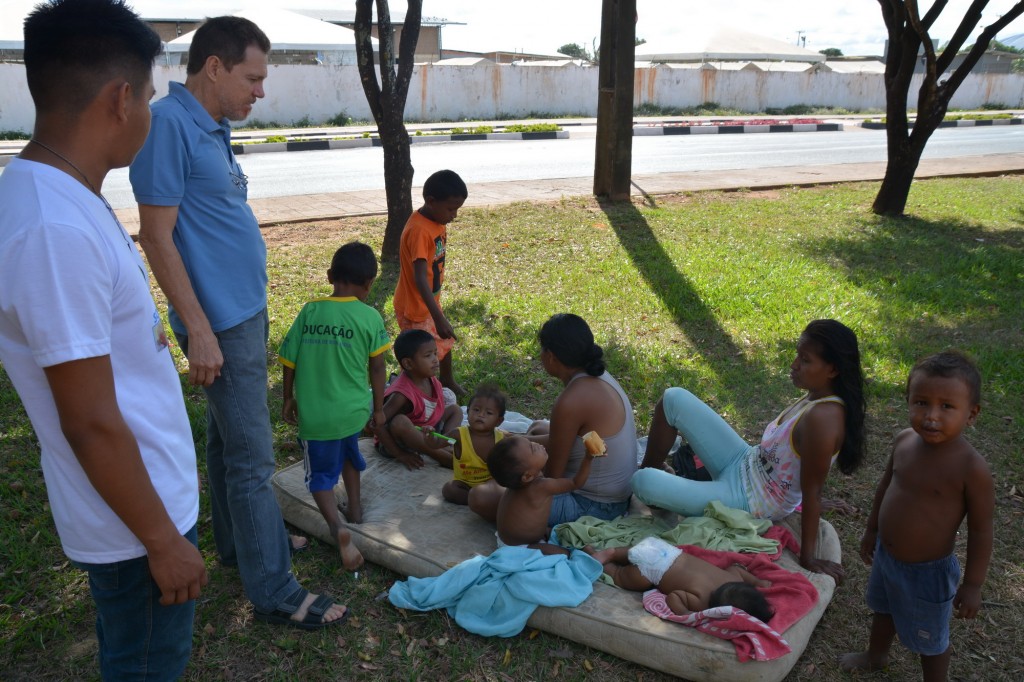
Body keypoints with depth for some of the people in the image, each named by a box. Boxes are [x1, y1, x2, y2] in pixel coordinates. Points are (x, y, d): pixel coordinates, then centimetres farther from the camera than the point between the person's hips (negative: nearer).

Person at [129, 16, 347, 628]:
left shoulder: (212, 128, 11)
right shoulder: (170, 123, -17)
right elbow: (157, 235, -19)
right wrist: (199, 330, -20)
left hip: (245, 311, 10)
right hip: (220, 321, -9)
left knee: (229, 440, 20)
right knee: (252, 458, -3)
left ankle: (240, 540, 37)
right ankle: (275, 592, 8)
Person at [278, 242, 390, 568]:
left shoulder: (309, 311, -5)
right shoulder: (370, 317, -8)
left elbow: (289, 362, 0)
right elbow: (377, 368, -4)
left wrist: (289, 398, 15)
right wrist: (378, 407, 9)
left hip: (313, 414, -1)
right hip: (352, 409, 1)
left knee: (321, 474, 11)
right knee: (348, 454, 30)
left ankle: (337, 526, -10)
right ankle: (354, 508, 41)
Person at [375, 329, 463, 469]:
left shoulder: (431, 380, -5)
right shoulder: (402, 393, -27)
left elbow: (438, 411, 7)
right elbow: (376, 423, -31)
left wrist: (432, 429, -15)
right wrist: (400, 454, -27)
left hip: (423, 434, 8)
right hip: (393, 442, -8)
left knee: (455, 410, 7)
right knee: (400, 422, -38)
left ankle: (445, 445, -22)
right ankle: (443, 456, -28)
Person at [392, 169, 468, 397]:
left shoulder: (438, 221, 0)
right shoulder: (419, 230, -29)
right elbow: (420, 278, -35)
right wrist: (439, 317, -41)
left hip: (430, 302, 10)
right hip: (414, 307, -10)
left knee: (444, 342, 25)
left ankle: (447, 382, 49)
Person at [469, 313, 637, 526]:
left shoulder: (571, 401, -28)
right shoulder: (598, 377, 0)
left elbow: (553, 476, -19)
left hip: (591, 507, -10)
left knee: (480, 497, -17)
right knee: (538, 428, 29)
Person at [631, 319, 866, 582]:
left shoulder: (822, 418, -32)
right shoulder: (818, 395, -6)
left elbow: (812, 493, -25)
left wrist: (808, 557, -17)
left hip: (748, 500, -9)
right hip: (745, 464, 9)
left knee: (643, 483, -21)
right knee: (674, 399, 2)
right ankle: (648, 468, 20)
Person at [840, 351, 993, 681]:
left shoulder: (971, 468, -30)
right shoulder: (904, 441, -12)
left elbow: (981, 531, -19)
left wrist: (973, 584, -12)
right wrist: (871, 529, 15)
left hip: (927, 573, -7)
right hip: (886, 557, 7)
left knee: (930, 640, 19)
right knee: (883, 610, 33)